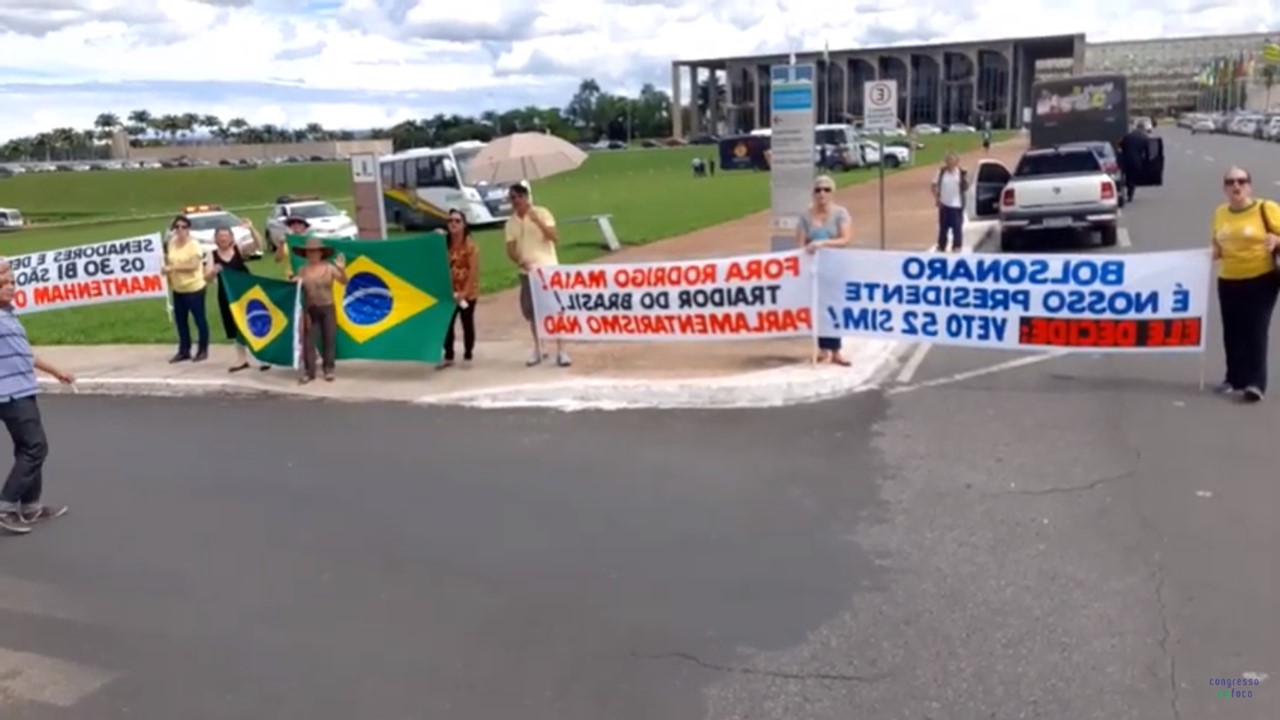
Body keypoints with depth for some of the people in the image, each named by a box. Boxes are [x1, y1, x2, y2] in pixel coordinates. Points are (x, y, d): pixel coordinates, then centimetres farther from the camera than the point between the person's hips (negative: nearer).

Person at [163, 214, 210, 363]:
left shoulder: (194, 244, -13)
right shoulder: (172, 243, 7)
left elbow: (194, 265, -21)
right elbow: (169, 261, 19)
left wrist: (173, 268, -23)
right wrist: (167, 269, -2)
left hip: (194, 288, -7)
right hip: (178, 289, 7)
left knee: (199, 319, 2)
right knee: (180, 320, 11)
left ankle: (203, 350, 11)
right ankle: (184, 351, 21)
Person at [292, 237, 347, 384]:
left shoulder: (329, 268, -6)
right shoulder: (302, 270, 1)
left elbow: (344, 282, -16)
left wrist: (342, 270, -34)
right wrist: (295, 283, -16)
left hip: (327, 308, -2)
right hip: (310, 309, 2)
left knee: (329, 339, 3)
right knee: (308, 341, 1)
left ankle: (328, 370, 14)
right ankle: (309, 372, 6)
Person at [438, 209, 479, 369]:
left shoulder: (470, 245, -9)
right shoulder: (444, 243, 3)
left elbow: (474, 270, -13)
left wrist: (465, 292, -18)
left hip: (468, 292, -3)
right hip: (449, 291, 3)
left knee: (467, 323, 6)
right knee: (446, 323, 2)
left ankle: (467, 356, 18)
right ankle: (448, 356, 12)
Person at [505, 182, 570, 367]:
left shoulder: (542, 213, -5)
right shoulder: (511, 222, 5)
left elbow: (555, 237, -14)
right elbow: (510, 248, 4)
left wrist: (538, 222, -25)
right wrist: (519, 260, -17)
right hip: (527, 271, 4)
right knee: (532, 311, 8)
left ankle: (561, 351, -2)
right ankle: (538, 349, 21)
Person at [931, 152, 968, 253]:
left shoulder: (961, 173, -5)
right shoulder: (941, 172, -1)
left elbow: (965, 188, -2)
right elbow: (935, 185, 6)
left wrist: (965, 181, -20)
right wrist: (936, 198, -3)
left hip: (957, 205, -2)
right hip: (944, 204, 2)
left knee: (957, 228, -2)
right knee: (943, 227, 11)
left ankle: (956, 247, 4)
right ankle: (941, 247, 23)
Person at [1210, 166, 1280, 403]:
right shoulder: (1220, 213, 8)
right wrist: (1216, 251, 2)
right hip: (1228, 281, 5)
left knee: (1256, 331, -7)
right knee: (1233, 332, 8)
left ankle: (1256, 383, -7)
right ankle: (1235, 378, 19)